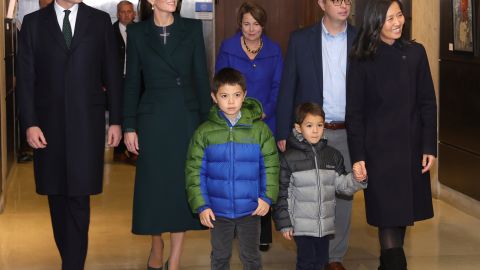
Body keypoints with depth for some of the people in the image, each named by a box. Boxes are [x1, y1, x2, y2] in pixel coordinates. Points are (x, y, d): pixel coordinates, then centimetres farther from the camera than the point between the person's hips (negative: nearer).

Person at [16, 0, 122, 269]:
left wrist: (116, 120, 2)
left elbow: (112, 74, 6)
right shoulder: (33, 22, 5)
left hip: (87, 122, -1)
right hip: (49, 122, 1)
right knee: (57, 197, 8)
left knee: (78, 197, -6)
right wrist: (30, 123, -6)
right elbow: (25, 78, 2)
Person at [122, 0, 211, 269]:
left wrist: (207, 121, -1)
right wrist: (129, 126, -1)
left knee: (183, 185, 3)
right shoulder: (137, 32, 1)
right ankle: (157, 245, 30)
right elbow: (132, 82, 3)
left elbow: (201, 77, 2)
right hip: (153, 118, 0)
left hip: (186, 116, 1)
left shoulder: (192, 28, 1)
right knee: (153, 184, 7)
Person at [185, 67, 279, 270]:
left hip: (250, 210, 0)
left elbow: (270, 166, -1)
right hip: (218, 211, 0)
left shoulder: (259, 129, -6)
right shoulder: (204, 132, -6)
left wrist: (267, 196, -9)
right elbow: (194, 171, -4)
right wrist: (201, 205, -8)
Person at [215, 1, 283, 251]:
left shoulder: (274, 50, 5)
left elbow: (278, 86, 4)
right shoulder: (227, 48, 2)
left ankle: (263, 234, 8)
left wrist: (264, 112, -11)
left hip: (265, 123, 1)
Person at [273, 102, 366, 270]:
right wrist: (284, 223, -5)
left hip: (325, 223, 4)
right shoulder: (289, 158, -6)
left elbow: (342, 185, 7)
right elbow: (282, 193, -4)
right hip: (301, 224, -4)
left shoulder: (333, 156, 5)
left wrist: (357, 179, -13)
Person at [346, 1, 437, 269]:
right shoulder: (363, 61, -4)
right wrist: (358, 156, -8)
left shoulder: (415, 52, 3)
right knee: (388, 214, -6)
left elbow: (428, 103, 5)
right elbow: (354, 112, -3)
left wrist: (430, 147, -1)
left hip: (412, 147, 3)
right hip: (380, 148, -3)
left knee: (402, 212, 10)